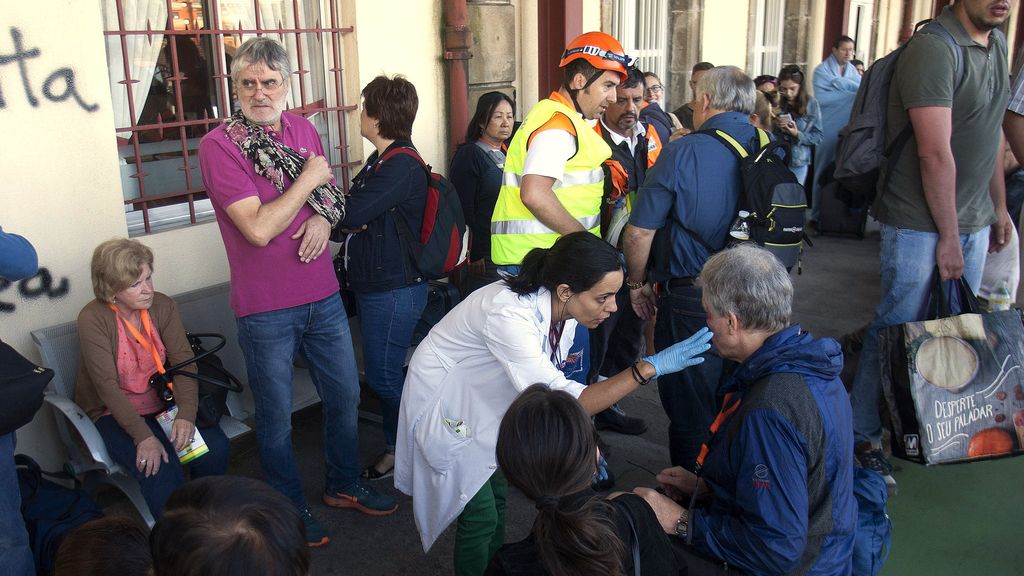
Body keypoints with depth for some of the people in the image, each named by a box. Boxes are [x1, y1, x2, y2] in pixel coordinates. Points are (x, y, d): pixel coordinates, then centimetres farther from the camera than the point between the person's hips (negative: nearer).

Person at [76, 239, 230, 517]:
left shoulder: (162, 306, -4)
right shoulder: (93, 319, -15)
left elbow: (183, 359, -11)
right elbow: (107, 385, -20)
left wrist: (186, 413, -27)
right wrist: (143, 436, -29)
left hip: (162, 404, 4)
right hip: (112, 413, -4)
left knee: (215, 447, -20)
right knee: (160, 468, -29)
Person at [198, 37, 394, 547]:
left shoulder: (303, 129, 5)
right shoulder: (219, 145, -13)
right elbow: (259, 228, -22)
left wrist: (324, 217, -6)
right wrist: (308, 179, -14)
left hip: (322, 295, 6)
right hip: (266, 309, -5)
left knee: (345, 396, 17)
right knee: (277, 416, 9)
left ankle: (344, 485, 40)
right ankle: (291, 511, 30)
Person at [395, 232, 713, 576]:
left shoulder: (562, 310, -15)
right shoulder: (509, 315, -39)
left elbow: (550, 383, 0)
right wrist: (649, 367, -43)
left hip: (483, 398, 7)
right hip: (445, 402, -7)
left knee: (498, 495, 15)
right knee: (480, 514, -3)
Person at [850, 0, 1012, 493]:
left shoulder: (997, 43, 11)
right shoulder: (933, 49, -18)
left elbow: (989, 137, 17)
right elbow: (936, 154, -20)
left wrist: (999, 208, 18)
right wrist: (949, 235, -16)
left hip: (972, 221, 8)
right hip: (921, 224, -8)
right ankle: (862, 436, 15)